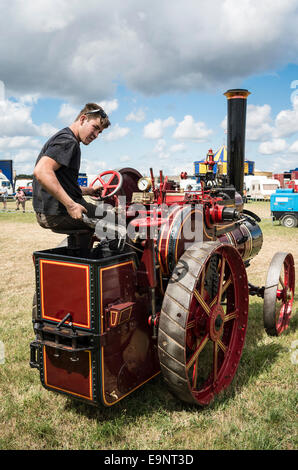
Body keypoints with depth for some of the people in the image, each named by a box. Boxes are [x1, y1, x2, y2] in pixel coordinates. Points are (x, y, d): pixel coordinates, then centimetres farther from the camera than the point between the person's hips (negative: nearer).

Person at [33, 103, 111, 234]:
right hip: (58, 213, -11)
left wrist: (88, 191, 17)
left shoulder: (61, 137, 20)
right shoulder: (67, 141, -14)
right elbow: (41, 172, -29)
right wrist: (71, 205, -29)